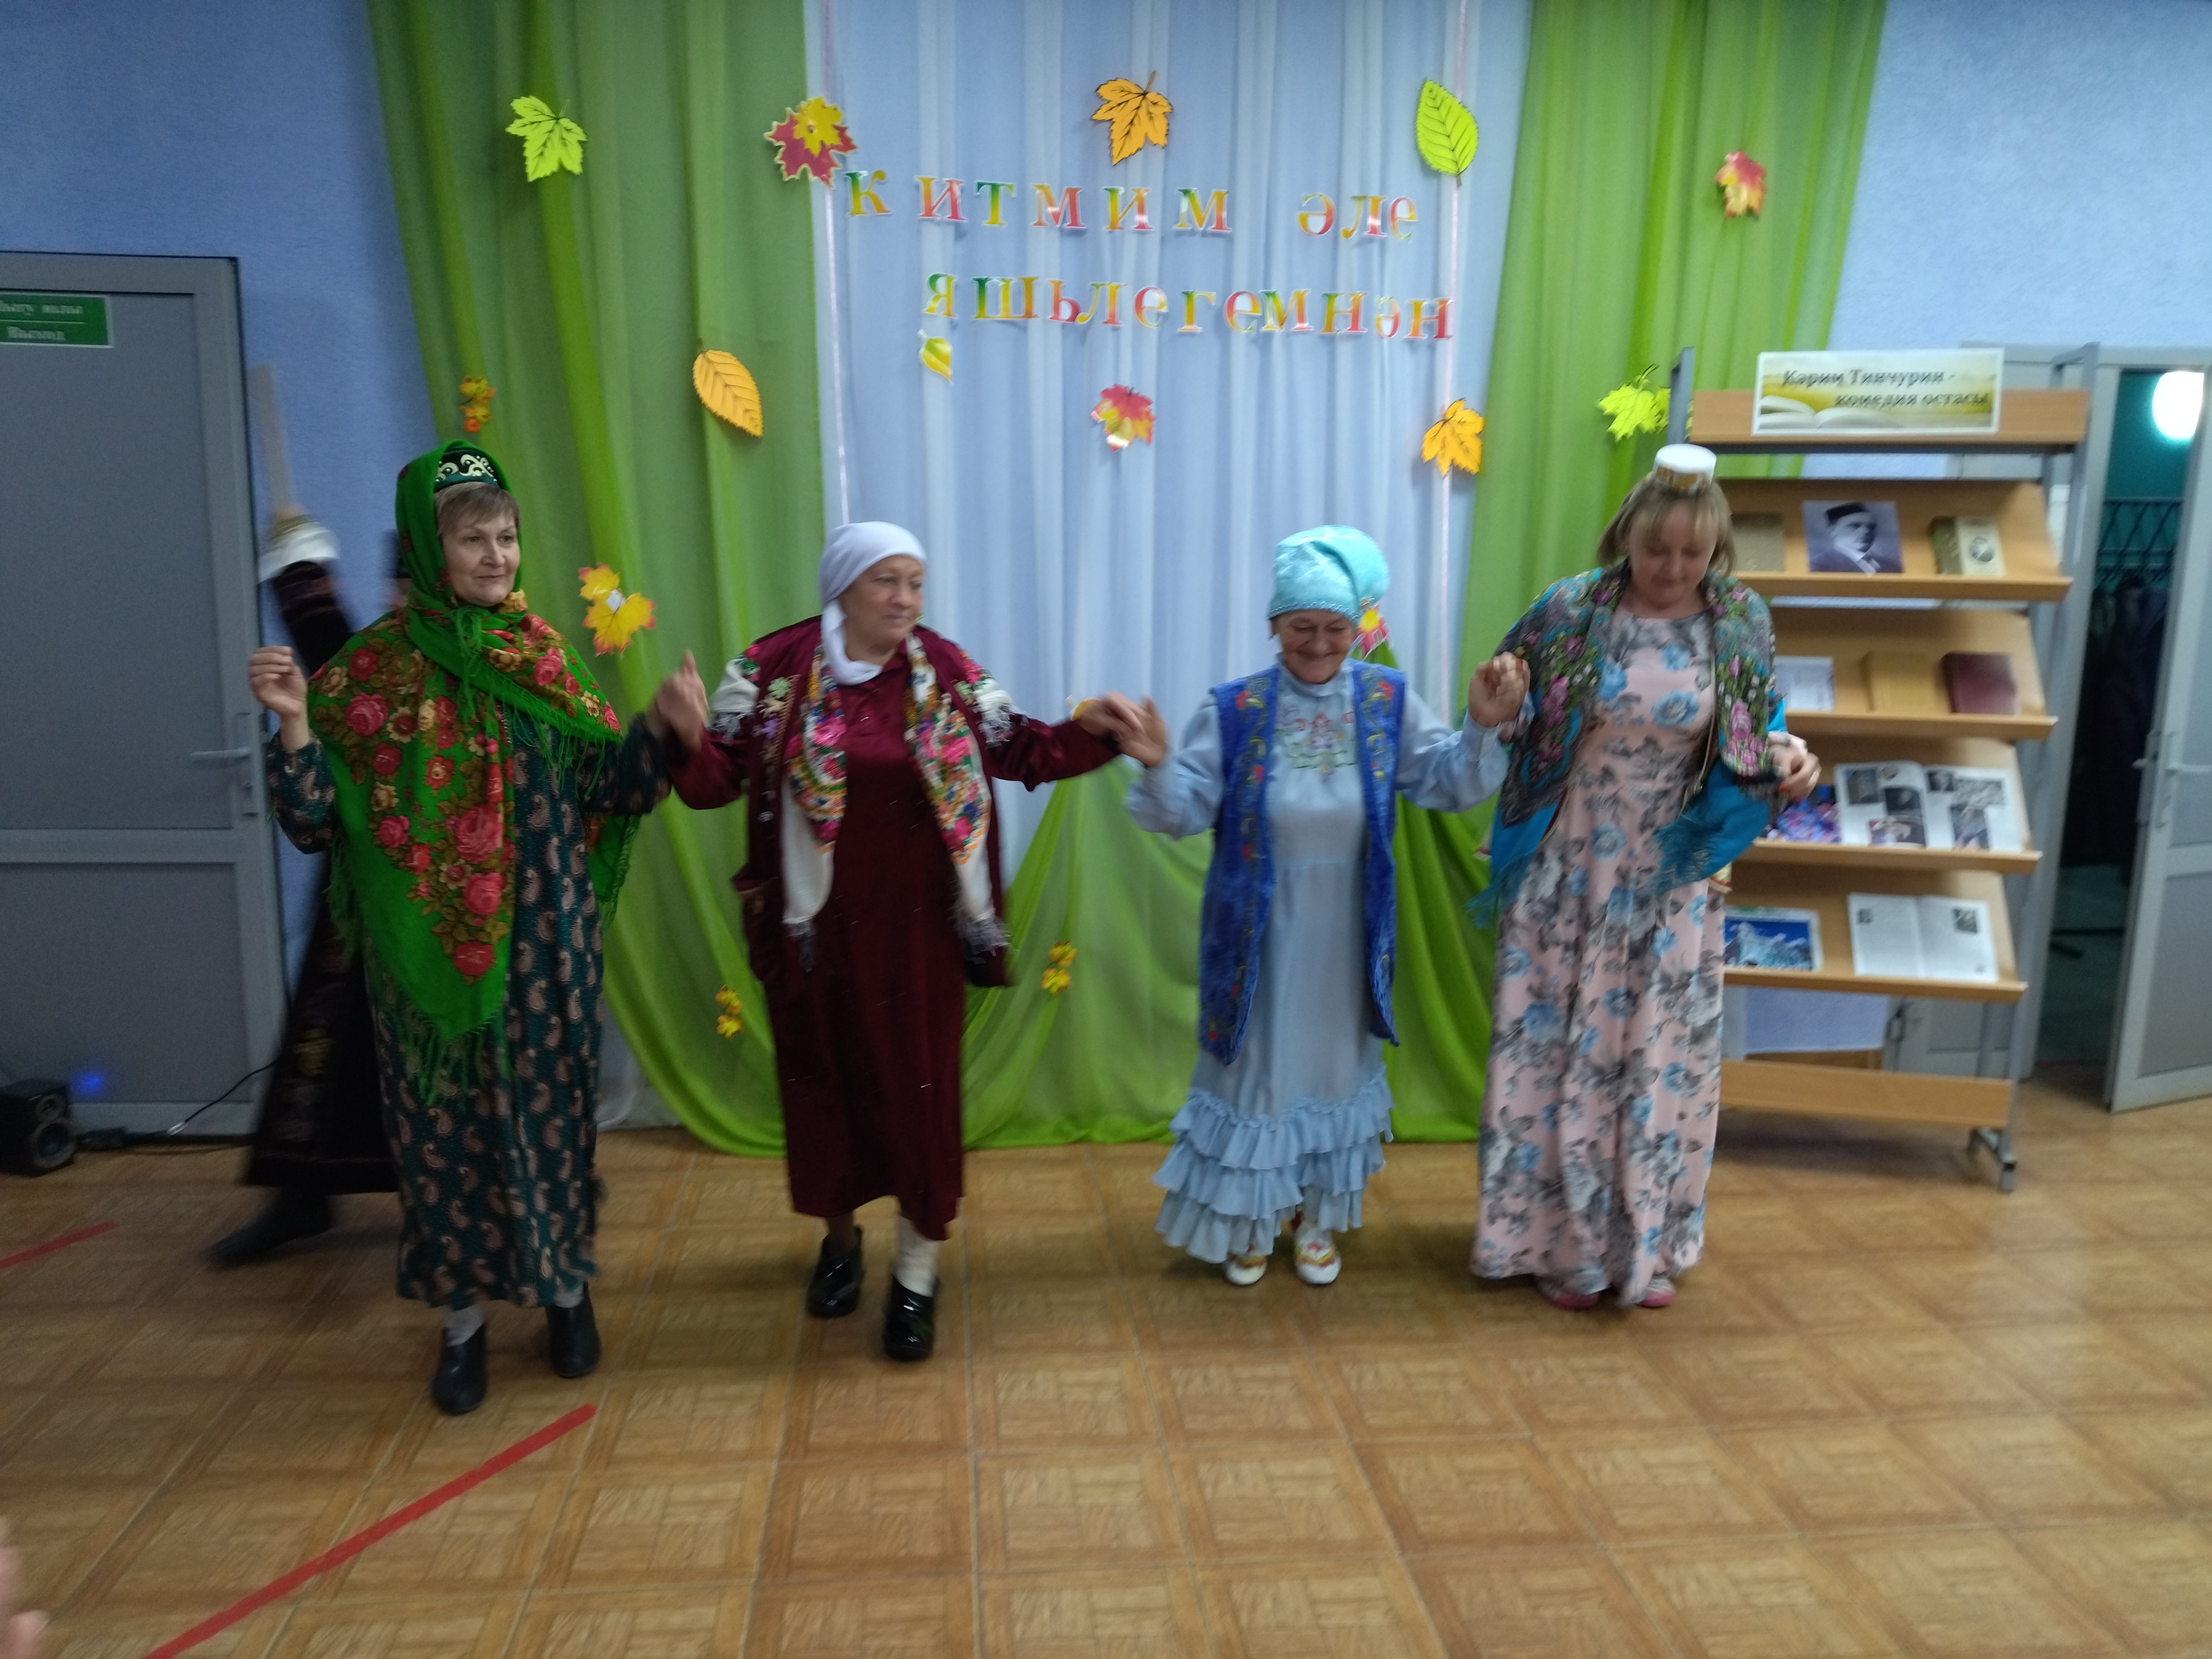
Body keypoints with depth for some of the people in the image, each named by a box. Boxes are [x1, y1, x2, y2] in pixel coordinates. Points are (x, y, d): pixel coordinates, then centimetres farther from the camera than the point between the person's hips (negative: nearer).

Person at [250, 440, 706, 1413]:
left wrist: (662, 728, -13)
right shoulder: (370, 669, -3)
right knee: (444, 1112, 7)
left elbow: (604, 787, 3)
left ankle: (565, 1285, 29)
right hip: (431, 947, -1)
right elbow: (317, 822, -5)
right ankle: (463, 1314, 24)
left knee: (550, 1101, 9)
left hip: (543, 937, 2)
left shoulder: (544, 656, 2)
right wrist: (293, 724, -20)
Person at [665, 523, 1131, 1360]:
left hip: (918, 925, 0)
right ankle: (839, 1236, 39)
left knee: (920, 1085, 3)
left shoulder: (945, 671, 0)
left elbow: (1019, 752, 5)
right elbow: (715, 780, -6)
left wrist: (1089, 731, -9)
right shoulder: (773, 669, -4)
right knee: (825, 1079, 13)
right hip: (817, 925, 0)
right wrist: (683, 738, -26)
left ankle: (917, 1272, 20)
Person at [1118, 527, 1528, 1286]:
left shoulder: (1388, 701, -4)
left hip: (1347, 934, 2)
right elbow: (1186, 809, -14)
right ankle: (1247, 1219, 33)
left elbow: (1445, 784, -5)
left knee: (1335, 1061, 17)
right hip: (1261, 933, -2)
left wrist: (1481, 729, -21)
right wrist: (1158, 768, -33)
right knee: (1257, 1065, 11)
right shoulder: (1233, 709, -11)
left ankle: (1319, 1218, 38)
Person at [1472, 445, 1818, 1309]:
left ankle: (1647, 1243, 29)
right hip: (1568, 869, -1)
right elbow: (1506, 720, 2)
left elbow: (1751, 737, 7)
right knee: (1559, 1046, 6)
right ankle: (1558, 1240, 24)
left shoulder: (1741, 623, -4)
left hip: (1672, 879, 2)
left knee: (1662, 1052, 10)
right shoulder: (1568, 611, -9)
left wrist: (1785, 756, -13)